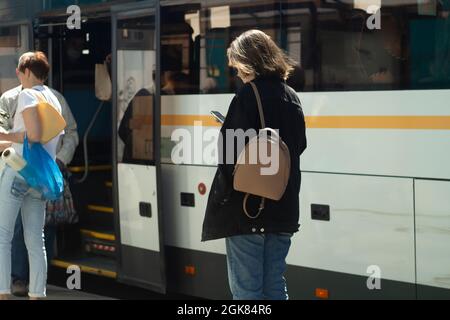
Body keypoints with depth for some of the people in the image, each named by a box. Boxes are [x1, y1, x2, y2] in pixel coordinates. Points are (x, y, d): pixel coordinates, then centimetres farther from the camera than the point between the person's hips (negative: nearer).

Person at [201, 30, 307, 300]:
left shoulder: (248, 96, -13)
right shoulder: (290, 96, 10)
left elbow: (235, 151, -17)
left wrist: (222, 194, -6)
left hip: (247, 207, -7)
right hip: (283, 208, 7)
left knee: (246, 289, 0)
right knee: (275, 287, 13)